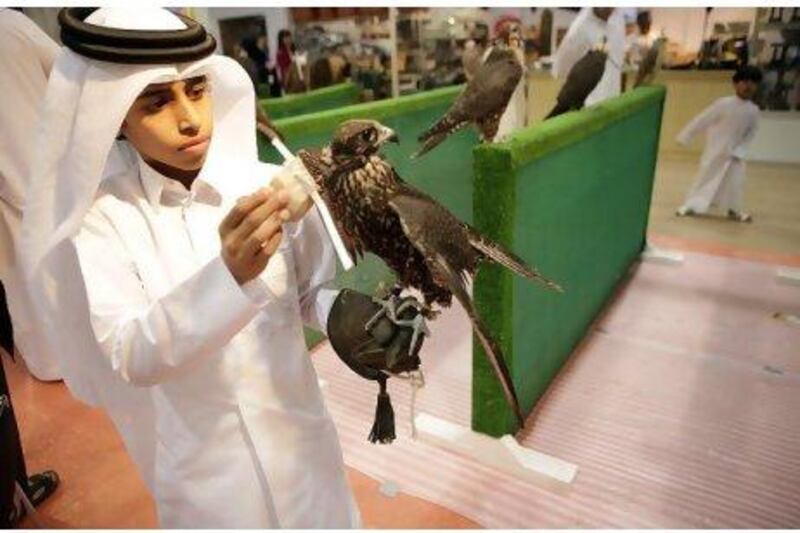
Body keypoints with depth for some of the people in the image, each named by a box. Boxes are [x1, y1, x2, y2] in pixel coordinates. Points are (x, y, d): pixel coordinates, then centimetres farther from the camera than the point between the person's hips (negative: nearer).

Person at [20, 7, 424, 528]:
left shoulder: (267, 187, -13)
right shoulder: (102, 219, -12)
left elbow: (310, 290, -2)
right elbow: (131, 357, -23)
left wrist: (339, 311, -24)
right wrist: (229, 274, -39)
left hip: (299, 440, 1)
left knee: (324, 519, 19)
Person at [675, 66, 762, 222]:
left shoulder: (753, 110, -8)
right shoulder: (724, 103, -20)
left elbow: (751, 133, 2)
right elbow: (702, 120, -16)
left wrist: (740, 150, -9)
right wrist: (684, 137, -13)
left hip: (734, 151, 4)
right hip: (715, 149, -3)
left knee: (736, 181, 2)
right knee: (705, 176, 2)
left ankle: (733, 209, 20)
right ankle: (690, 205, 13)